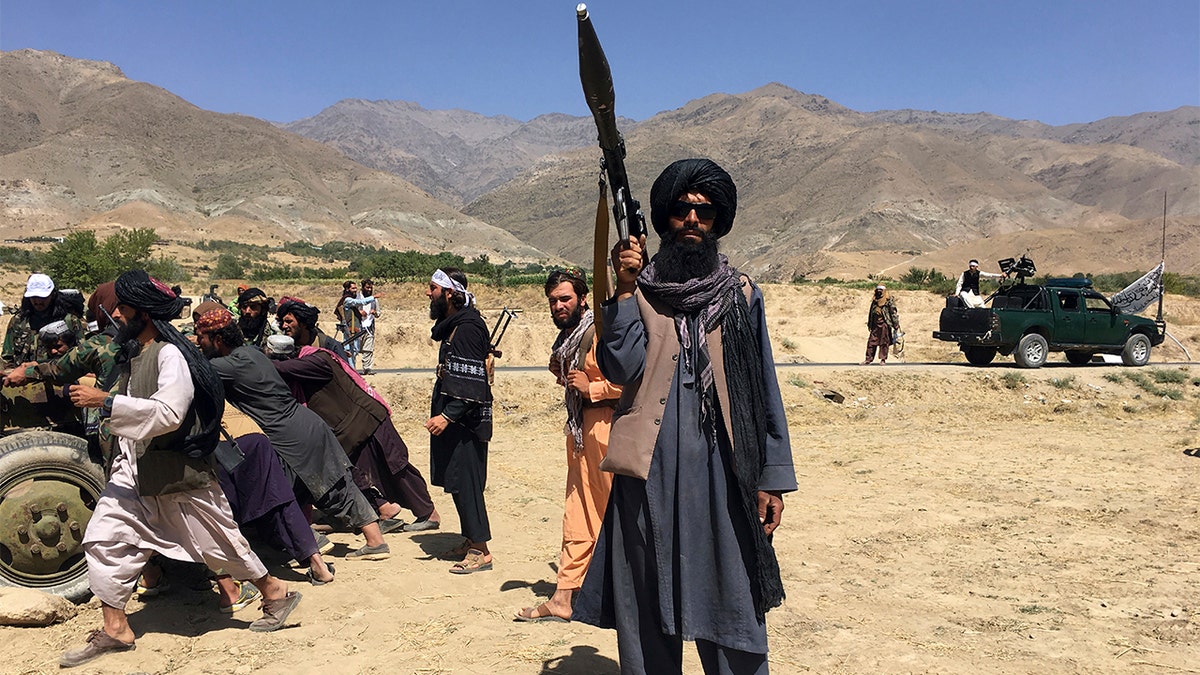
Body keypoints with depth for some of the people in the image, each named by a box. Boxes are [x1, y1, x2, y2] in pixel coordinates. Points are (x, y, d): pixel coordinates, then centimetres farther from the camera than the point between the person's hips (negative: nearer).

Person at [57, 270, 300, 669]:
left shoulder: (170, 354, -19)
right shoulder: (132, 353, 10)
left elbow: (168, 412, -31)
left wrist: (106, 402, -30)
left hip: (178, 471, -8)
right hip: (135, 468, 8)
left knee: (218, 541, 3)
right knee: (103, 537, 1)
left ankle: (275, 593, 23)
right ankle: (114, 629, 12)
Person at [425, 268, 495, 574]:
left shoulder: (468, 326, -17)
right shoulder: (453, 325, 14)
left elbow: (472, 383, -23)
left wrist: (447, 416, -27)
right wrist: (444, 414, 17)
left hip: (466, 421, -10)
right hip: (454, 419, 10)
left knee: (464, 482, -6)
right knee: (456, 482, 14)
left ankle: (480, 550, 2)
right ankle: (470, 541, 25)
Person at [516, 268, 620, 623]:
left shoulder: (600, 332, -14)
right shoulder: (568, 336, 16)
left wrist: (591, 388, -20)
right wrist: (560, 373, 9)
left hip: (604, 427, -10)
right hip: (580, 429, 10)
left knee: (615, 515, 0)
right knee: (577, 516, 11)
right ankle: (563, 598, 18)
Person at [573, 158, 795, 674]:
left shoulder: (740, 295, 7)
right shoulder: (638, 290, 6)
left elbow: (764, 392, 6)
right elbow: (621, 370, -9)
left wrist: (773, 477, 2)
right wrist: (625, 290, -14)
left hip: (722, 472, 0)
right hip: (650, 475, 0)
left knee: (731, 606, 3)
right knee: (646, 608, 9)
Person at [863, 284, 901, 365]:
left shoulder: (889, 300, -4)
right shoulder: (874, 301, 15)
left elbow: (894, 313, -6)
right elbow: (870, 313, 23)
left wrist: (896, 326, -8)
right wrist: (869, 324, 23)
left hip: (885, 324, -6)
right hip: (875, 324, 6)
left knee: (884, 342, 0)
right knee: (871, 342, 3)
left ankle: (883, 359, 8)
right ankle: (869, 359, 6)